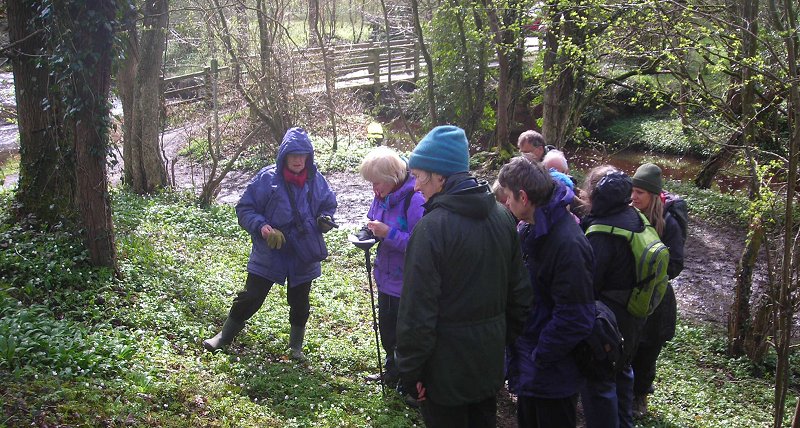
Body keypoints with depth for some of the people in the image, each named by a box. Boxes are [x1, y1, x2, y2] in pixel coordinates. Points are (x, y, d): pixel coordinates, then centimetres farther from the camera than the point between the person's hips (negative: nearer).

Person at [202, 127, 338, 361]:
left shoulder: (316, 180, -4)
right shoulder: (267, 178, -12)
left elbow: (329, 205, 10)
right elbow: (244, 209, -8)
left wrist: (324, 219, -12)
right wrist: (261, 227, -24)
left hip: (304, 256, 2)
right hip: (269, 253, -2)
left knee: (299, 302, 14)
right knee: (250, 297, 4)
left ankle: (296, 346, 34)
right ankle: (225, 336, 25)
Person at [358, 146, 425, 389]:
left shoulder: (414, 199, -25)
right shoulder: (382, 196, 0)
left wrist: (389, 233, -30)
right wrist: (373, 228, -6)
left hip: (406, 284, -9)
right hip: (386, 278, 9)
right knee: (387, 331, 25)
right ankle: (393, 373, 47)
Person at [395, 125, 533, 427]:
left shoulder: (432, 227, -22)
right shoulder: (502, 216, 0)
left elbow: (417, 311, -21)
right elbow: (519, 290, 7)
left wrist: (409, 369, -12)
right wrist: (506, 339, 18)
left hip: (446, 368, -6)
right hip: (490, 361, 6)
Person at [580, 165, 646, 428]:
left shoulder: (602, 232, -27)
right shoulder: (634, 217, -2)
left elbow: (588, 280, -24)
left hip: (608, 318, -9)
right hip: (633, 314, 9)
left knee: (598, 381, 4)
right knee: (621, 369, 27)